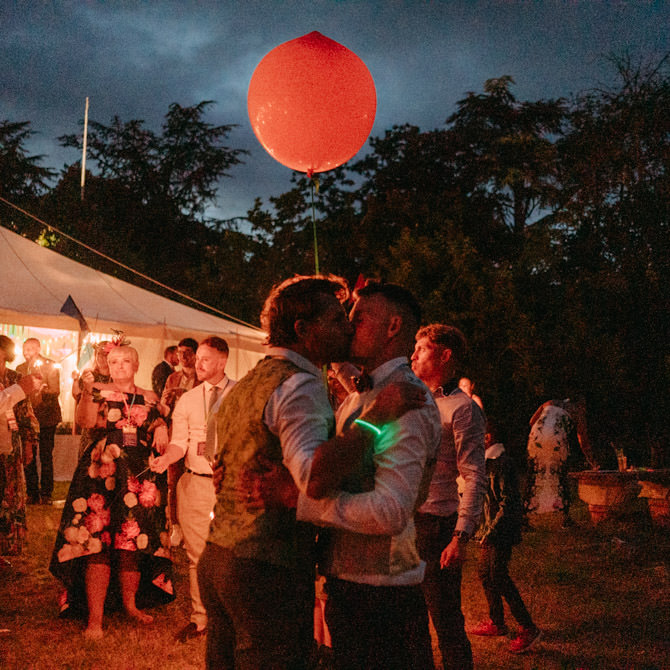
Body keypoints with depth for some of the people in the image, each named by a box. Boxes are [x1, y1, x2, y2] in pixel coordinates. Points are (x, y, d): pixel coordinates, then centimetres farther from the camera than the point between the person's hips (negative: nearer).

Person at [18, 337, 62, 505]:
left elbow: (55, 392, -9)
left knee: (46, 456, -1)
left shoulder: (50, 367, -1)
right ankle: (32, 494, 10)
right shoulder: (20, 369, 11)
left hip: (46, 417, -3)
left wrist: (41, 390, -27)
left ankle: (46, 494, 5)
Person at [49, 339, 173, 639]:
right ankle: (95, 617, -7)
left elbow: (159, 424, 16)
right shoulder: (100, 392, 6)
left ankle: (130, 603, 23)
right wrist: (87, 391, -24)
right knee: (97, 544, -9)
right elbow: (86, 421, -11)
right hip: (103, 472, -3)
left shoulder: (149, 398, 14)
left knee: (133, 544, 4)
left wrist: (162, 428, -6)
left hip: (140, 475, 3)